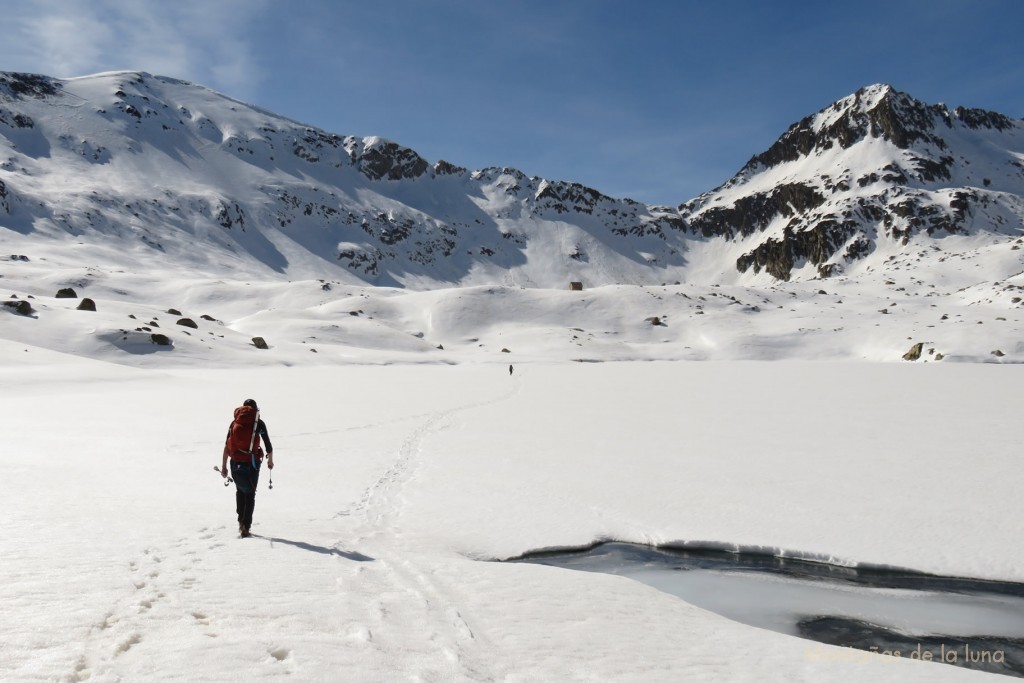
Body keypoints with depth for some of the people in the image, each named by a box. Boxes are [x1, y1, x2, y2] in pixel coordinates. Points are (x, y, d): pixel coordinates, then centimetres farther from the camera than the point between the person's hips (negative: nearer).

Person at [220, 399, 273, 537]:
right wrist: (270, 461, 20)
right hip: (252, 463, -3)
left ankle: (241, 521, 19)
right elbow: (268, 446, 4)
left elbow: (226, 446, 5)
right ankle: (245, 527, 1)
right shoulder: (259, 423, 2)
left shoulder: (234, 422, 9)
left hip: (235, 463, 3)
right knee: (250, 495, 8)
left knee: (240, 490, 24)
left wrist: (224, 466, 8)